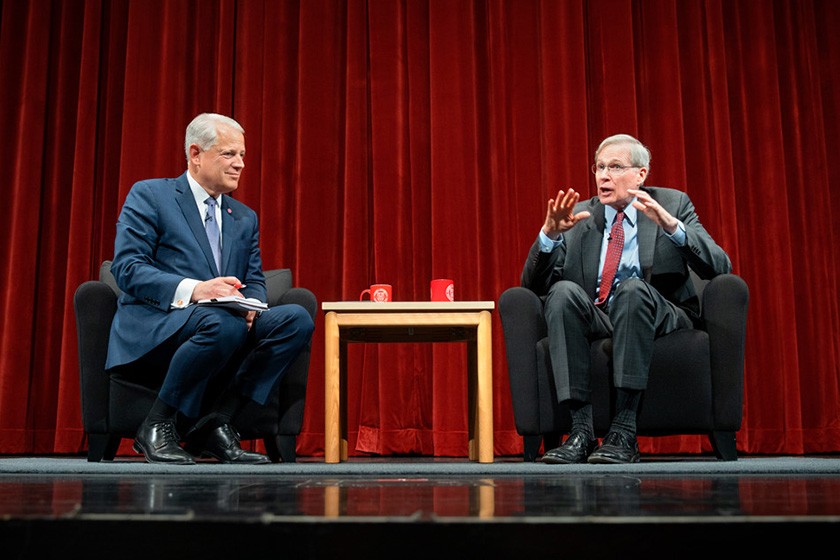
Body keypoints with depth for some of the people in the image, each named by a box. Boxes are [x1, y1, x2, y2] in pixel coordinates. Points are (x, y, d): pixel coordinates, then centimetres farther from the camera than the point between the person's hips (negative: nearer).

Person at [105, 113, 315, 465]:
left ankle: (214, 423, -16)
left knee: (297, 319, -19)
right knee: (221, 323, -37)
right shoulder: (148, 196, 4)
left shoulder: (245, 218, 21)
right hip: (153, 328, -6)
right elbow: (126, 267, -9)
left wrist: (250, 304, -9)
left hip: (227, 324, 6)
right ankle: (156, 428, -17)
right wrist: (192, 289, -24)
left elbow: (255, 281, 17)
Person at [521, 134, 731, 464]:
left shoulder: (672, 204, 7)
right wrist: (550, 233, -14)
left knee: (632, 288, -34)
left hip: (659, 318, -2)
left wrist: (671, 225, -21)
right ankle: (581, 429, -32)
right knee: (563, 291, -29)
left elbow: (720, 268, -6)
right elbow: (534, 284, 4)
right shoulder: (579, 215, 11)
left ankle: (624, 433, -34)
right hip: (594, 322, 2)